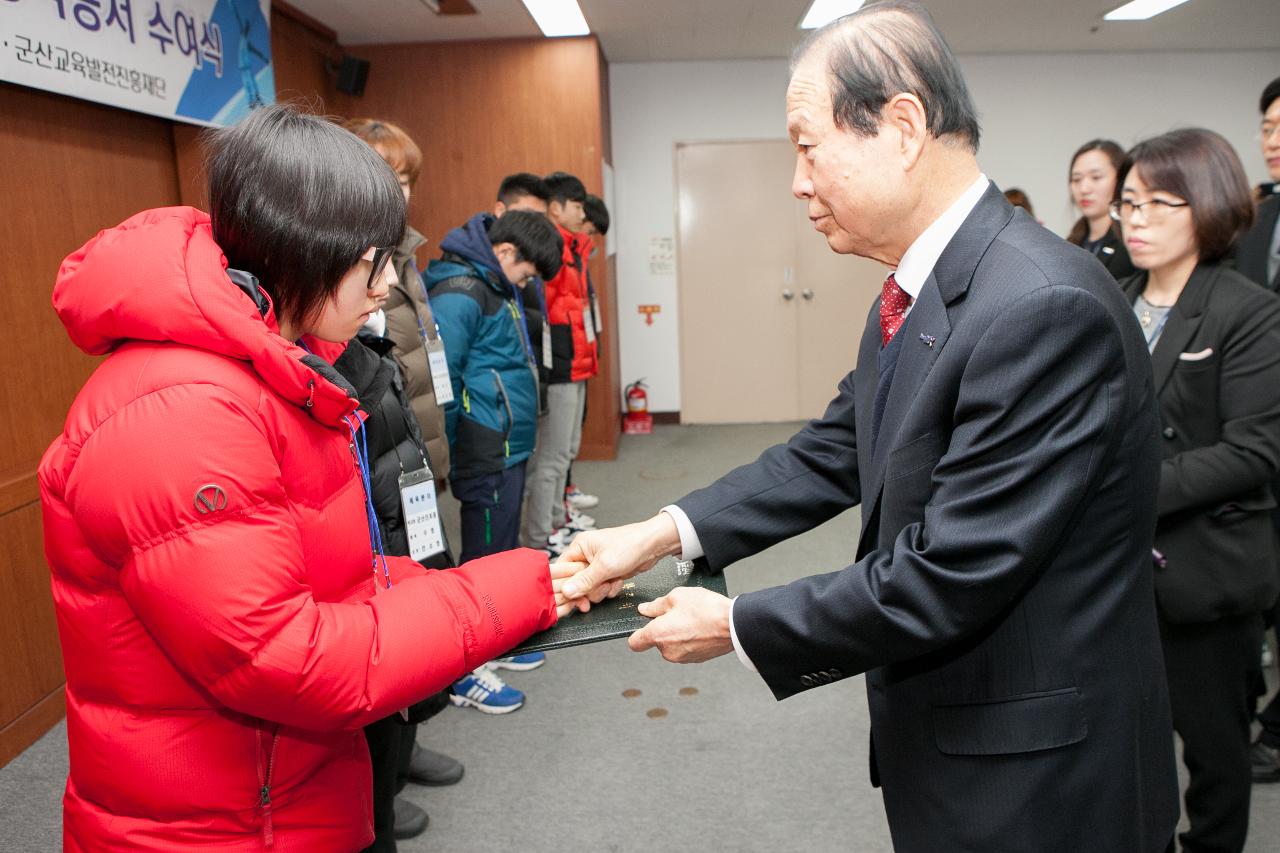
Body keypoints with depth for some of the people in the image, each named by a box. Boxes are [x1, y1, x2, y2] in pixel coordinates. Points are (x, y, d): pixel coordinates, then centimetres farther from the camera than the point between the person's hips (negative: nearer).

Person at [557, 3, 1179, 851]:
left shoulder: (1045, 307, -28)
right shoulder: (917, 290, 1)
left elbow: (947, 580, -28)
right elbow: (836, 451, 4)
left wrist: (735, 625, -17)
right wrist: (665, 532, -4)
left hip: (1035, 777, -8)